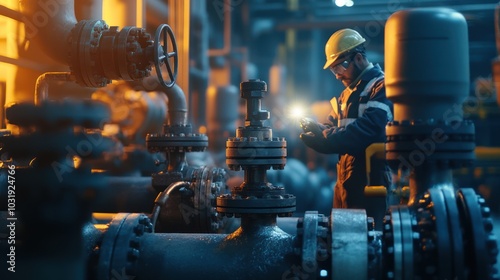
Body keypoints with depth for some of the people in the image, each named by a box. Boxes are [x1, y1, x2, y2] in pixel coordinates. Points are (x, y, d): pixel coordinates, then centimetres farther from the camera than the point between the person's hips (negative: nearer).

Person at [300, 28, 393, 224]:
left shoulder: (381, 87, -11)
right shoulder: (348, 93, 20)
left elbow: (366, 129, -25)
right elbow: (333, 129, 15)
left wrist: (322, 137, -22)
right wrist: (317, 131, -8)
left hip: (370, 178, -9)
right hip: (345, 178, 9)